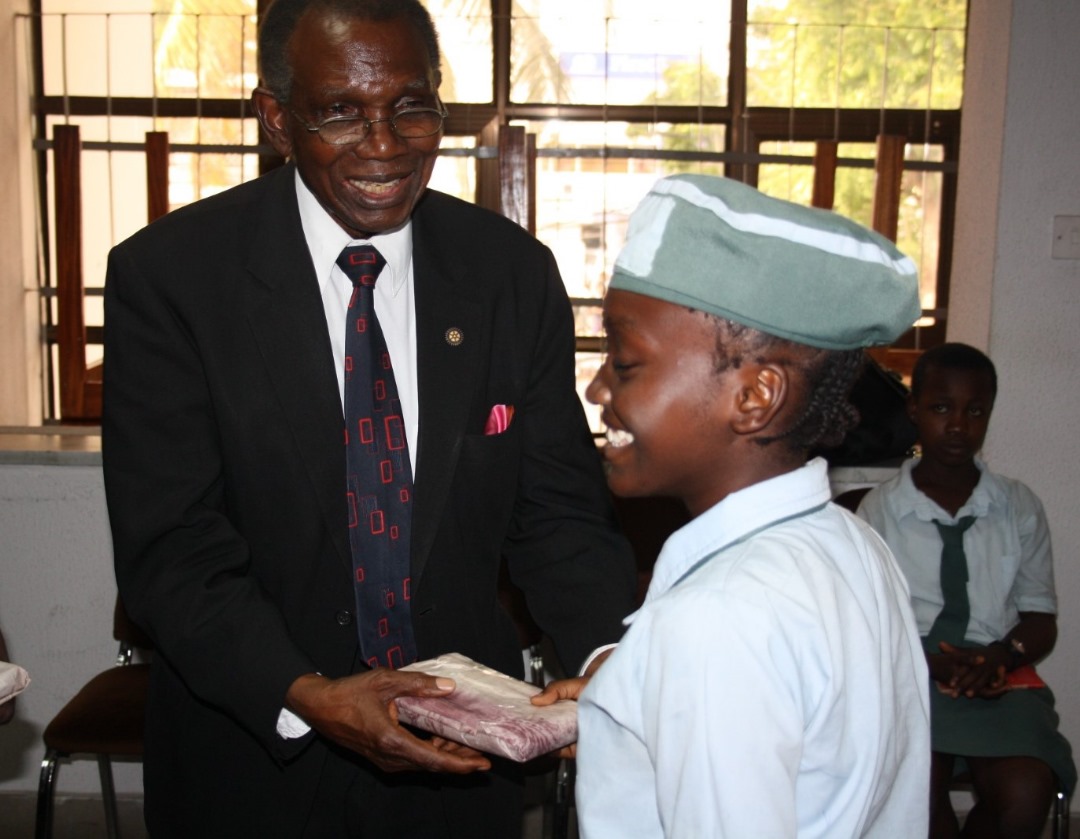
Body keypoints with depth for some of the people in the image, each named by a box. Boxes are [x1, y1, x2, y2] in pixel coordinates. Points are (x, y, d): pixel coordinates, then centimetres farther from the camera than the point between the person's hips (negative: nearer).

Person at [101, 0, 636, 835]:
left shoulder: (515, 272, -5)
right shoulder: (167, 276, -13)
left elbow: (555, 510, -4)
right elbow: (171, 547, -15)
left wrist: (614, 662, -21)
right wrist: (304, 696, -29)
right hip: (253, 752, -2)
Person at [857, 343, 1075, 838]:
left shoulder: (1020, 508, 9)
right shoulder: (879, 508, 3)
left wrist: (1000, 655, -11)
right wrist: (930, 662, -15)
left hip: (1001, 680, 2)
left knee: (1024, 798, -27)